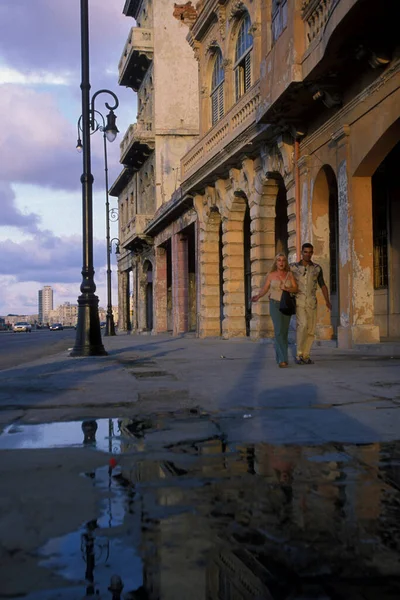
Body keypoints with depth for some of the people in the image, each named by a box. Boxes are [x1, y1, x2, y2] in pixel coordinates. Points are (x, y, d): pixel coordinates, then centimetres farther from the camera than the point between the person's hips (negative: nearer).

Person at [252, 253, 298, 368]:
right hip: (275, 304, -3)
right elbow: (264, 289, 0)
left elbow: (295, 289, 1)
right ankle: (283, 359, -18)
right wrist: (258, 296, -19)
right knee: (279, 330, -14)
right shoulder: (271, 275, -1)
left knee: (284, 331, 7)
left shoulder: (289, 274, 4)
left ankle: (279, 356, 23)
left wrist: (287, 289, -19)